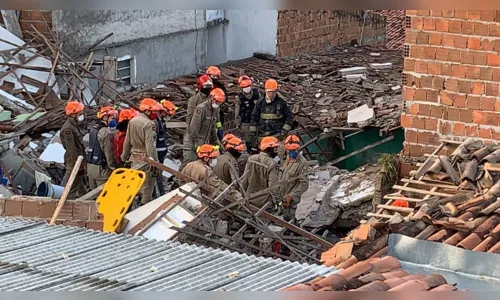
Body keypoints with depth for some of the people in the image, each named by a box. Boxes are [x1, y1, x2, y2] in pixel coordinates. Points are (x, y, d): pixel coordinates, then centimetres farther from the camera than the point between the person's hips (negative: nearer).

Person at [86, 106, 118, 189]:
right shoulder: (107, 132, -16)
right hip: (101, 168, -9)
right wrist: (113, 167, -8)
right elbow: (109, 153, -16)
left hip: (90, 166, 9)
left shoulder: (93, 131, 13)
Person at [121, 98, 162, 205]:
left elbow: (127, 142, 15)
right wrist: (155, 163, -18)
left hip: (134, 158, 8)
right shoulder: (149, 124, -16)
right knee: (147, 186, 1)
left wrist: (125, 156, 24)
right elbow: (150, 146, -20)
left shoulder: (132, 122, 9)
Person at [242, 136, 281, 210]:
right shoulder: (272, 164, -19)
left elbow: (244, 180, 8)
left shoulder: (251, 159, 0)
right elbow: (274, 186, -18)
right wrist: (276, 201, -8)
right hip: (264, 202, -6)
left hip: (250, 200, 6)